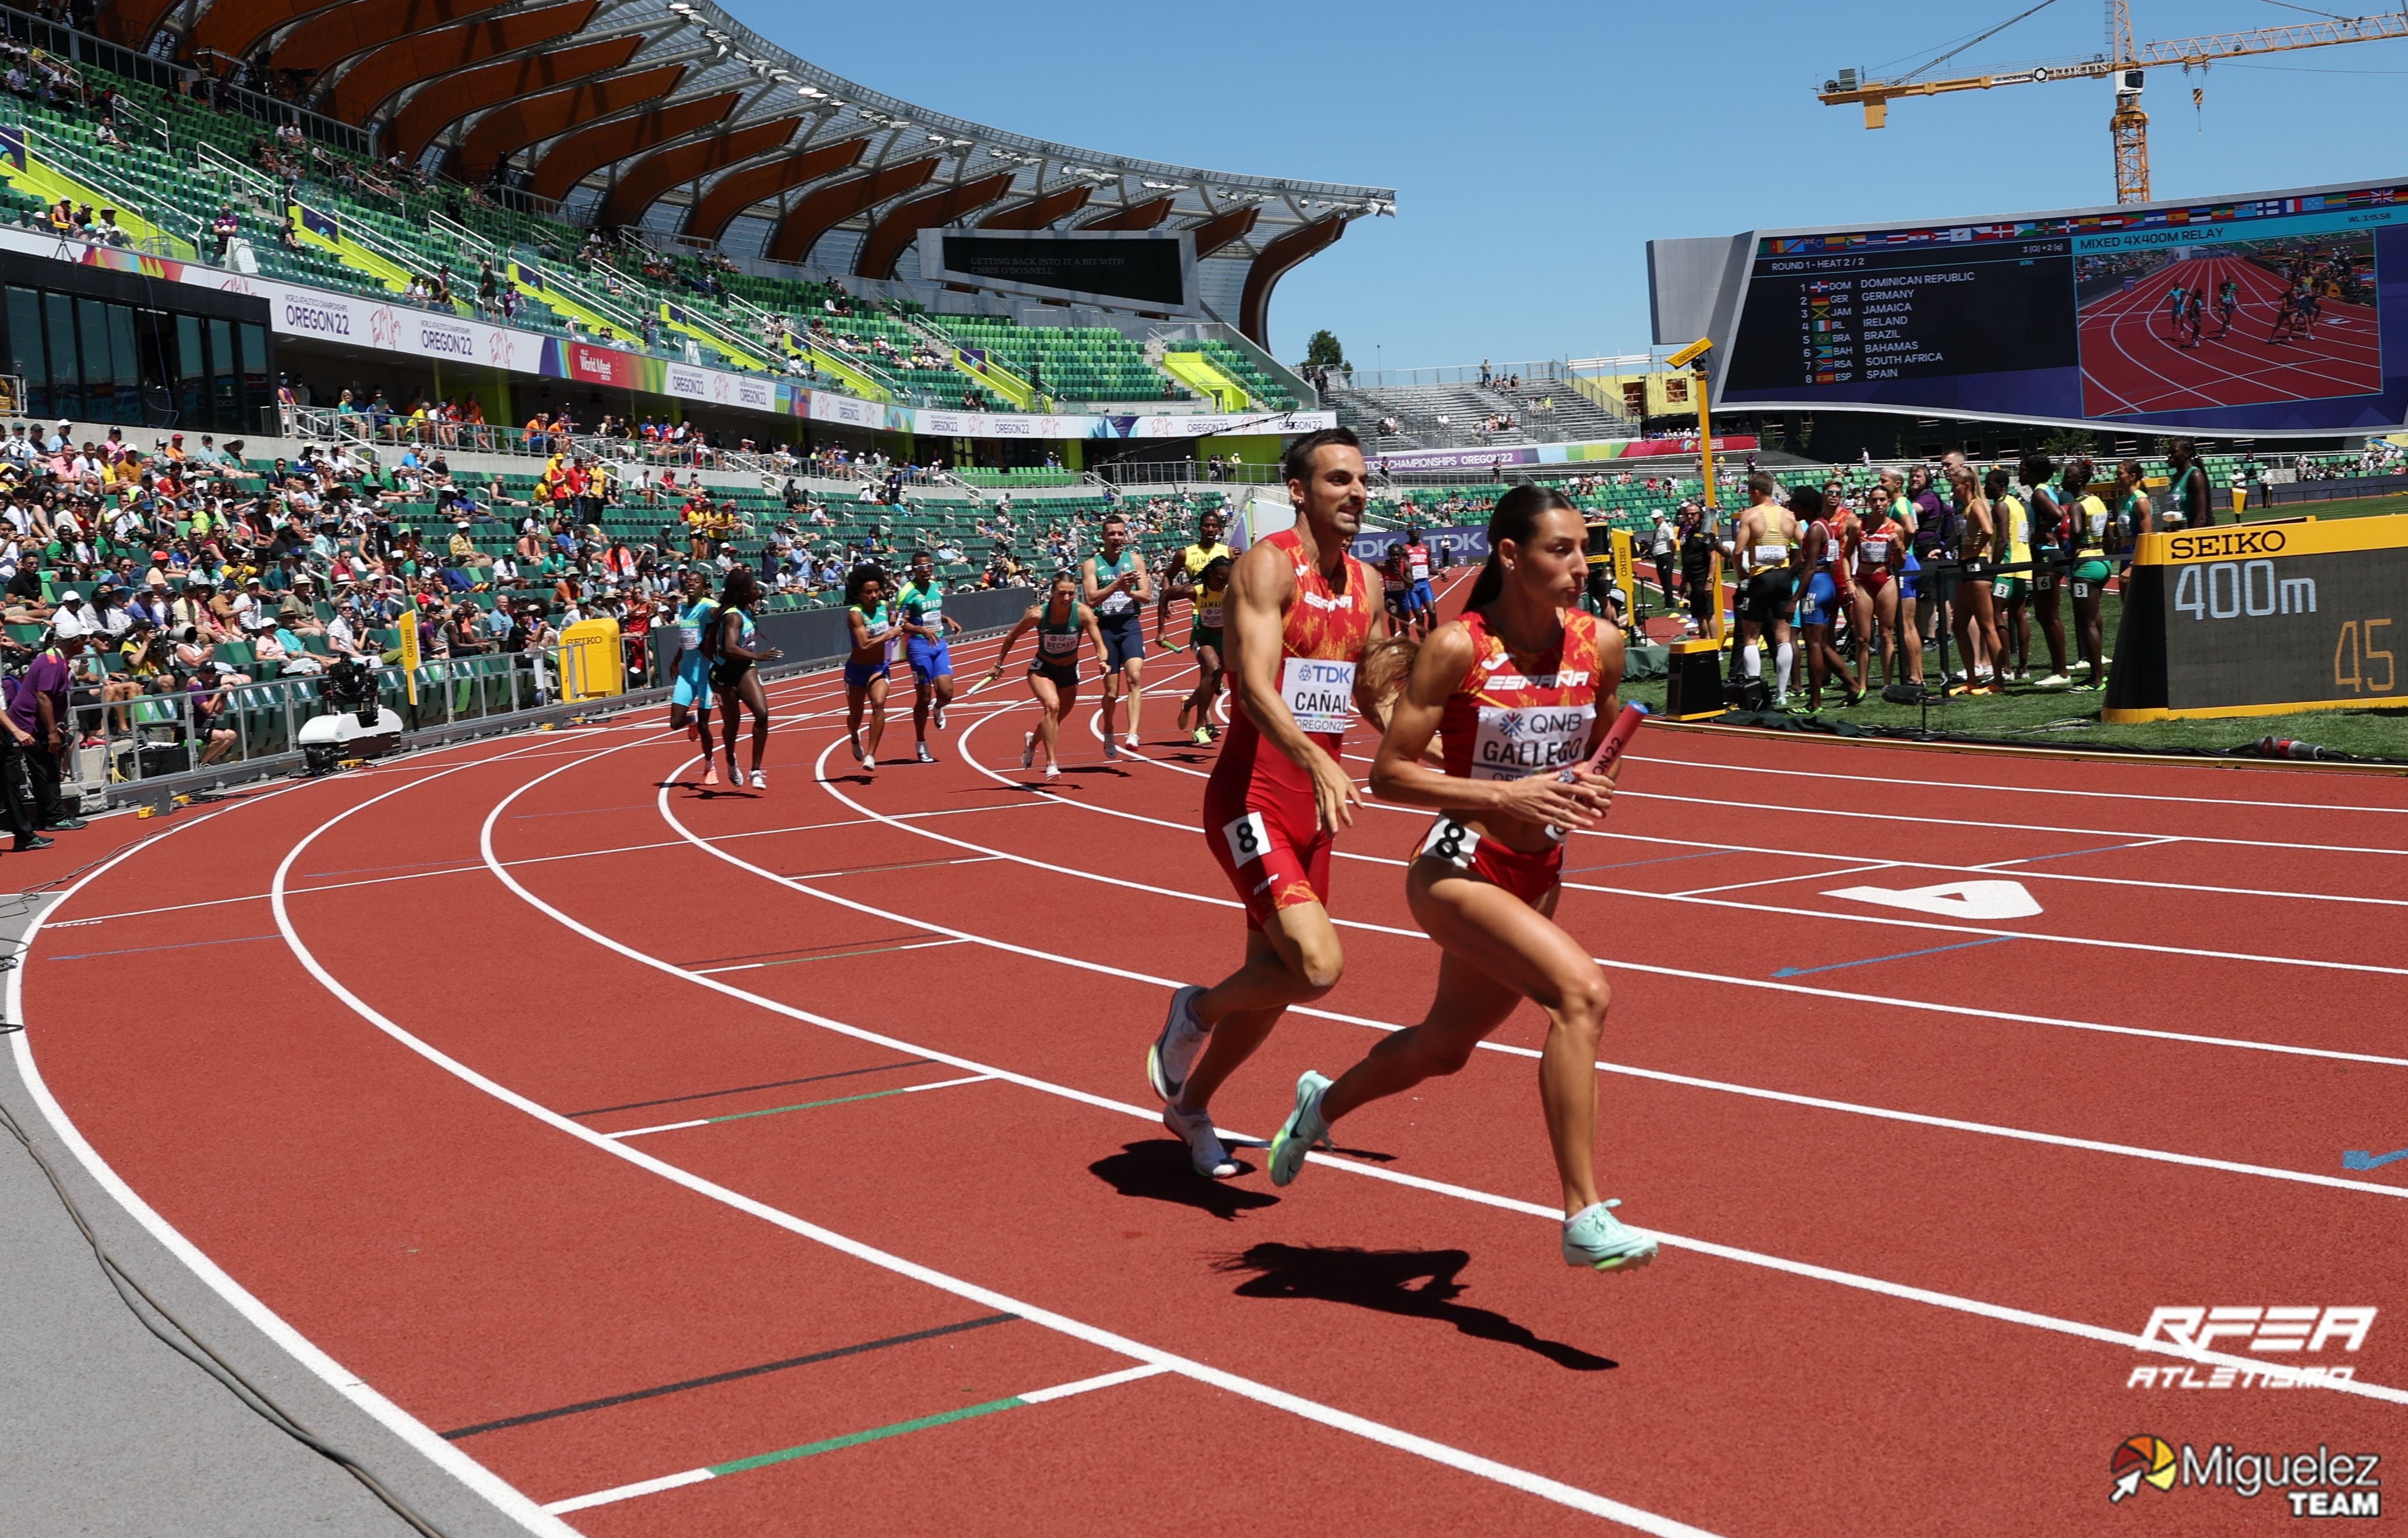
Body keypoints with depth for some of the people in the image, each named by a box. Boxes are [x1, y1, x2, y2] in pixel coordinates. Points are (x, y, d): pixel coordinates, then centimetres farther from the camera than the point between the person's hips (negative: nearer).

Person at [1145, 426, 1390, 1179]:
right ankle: (1197, 1012, 8)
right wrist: (1319, 763, -40)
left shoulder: (1365, 582, 11)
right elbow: (1255, 685, -26)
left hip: (1313, 807, 8)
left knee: (1274, 981, 14)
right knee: (1318, 965, -22)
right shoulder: (1268, 565, -13)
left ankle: (1190, 1105, 37)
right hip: (1252, 799, -8)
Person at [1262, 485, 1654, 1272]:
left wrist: (1587, 785, -7)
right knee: (1581, 989, -28)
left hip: (1538, 879, 7)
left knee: (1443, 1047, 22)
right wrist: (1504, 796, -23)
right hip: (1458, 871, -7)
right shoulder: (1457, 648, -16)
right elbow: (1388, 772, -14)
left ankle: (1323, 1102, 52)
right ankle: (1584, 1218, -22)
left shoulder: (1601, 644, -2)